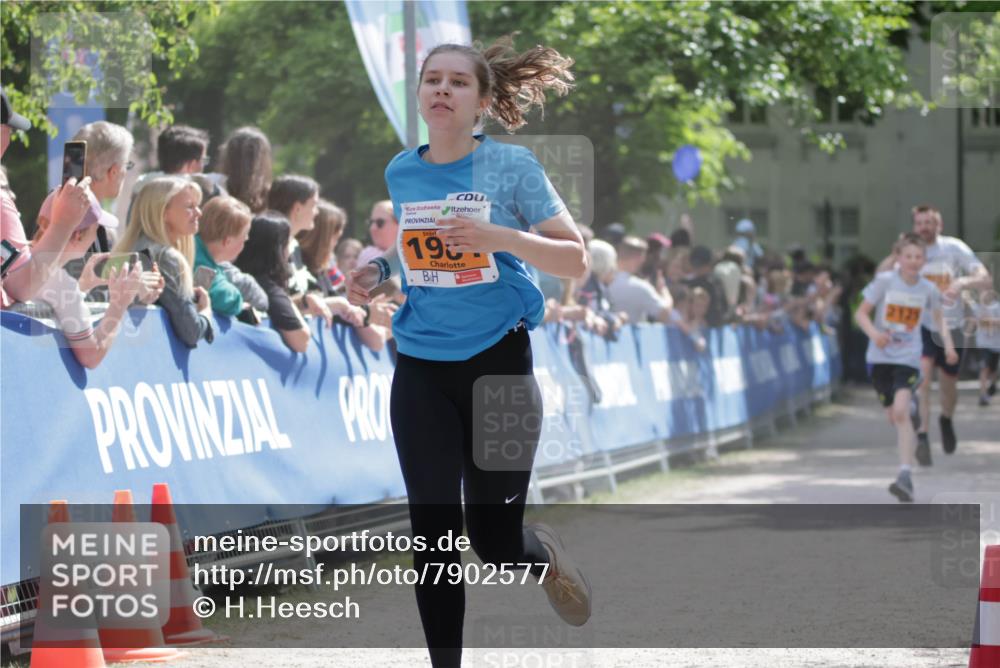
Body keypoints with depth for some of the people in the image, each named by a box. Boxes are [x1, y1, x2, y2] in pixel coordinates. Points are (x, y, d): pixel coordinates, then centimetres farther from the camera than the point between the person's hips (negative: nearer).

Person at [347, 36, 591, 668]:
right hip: (420, 369, 3)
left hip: (497, 361, -3)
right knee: (433, 536, -3)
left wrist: (500, 237, -25)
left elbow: (576, 260, -10)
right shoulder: (401, 172, 4)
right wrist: (378, 268, 2)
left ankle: (543, 554, 40)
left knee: (494, 539, 4)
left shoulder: (512, 166, -9)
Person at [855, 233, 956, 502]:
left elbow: (938, 318, 15)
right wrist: (874, 333, -23)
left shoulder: (928, 289, -2)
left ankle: (905, 475, -25)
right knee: (893, 416, 10)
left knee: (901, 411, -21)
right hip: (881, 356, 1)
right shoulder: (885, 281, -7)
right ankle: (910, 444, 46)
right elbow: (861, 313, -4)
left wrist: (948, 344, -1)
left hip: (908, 358, -1)